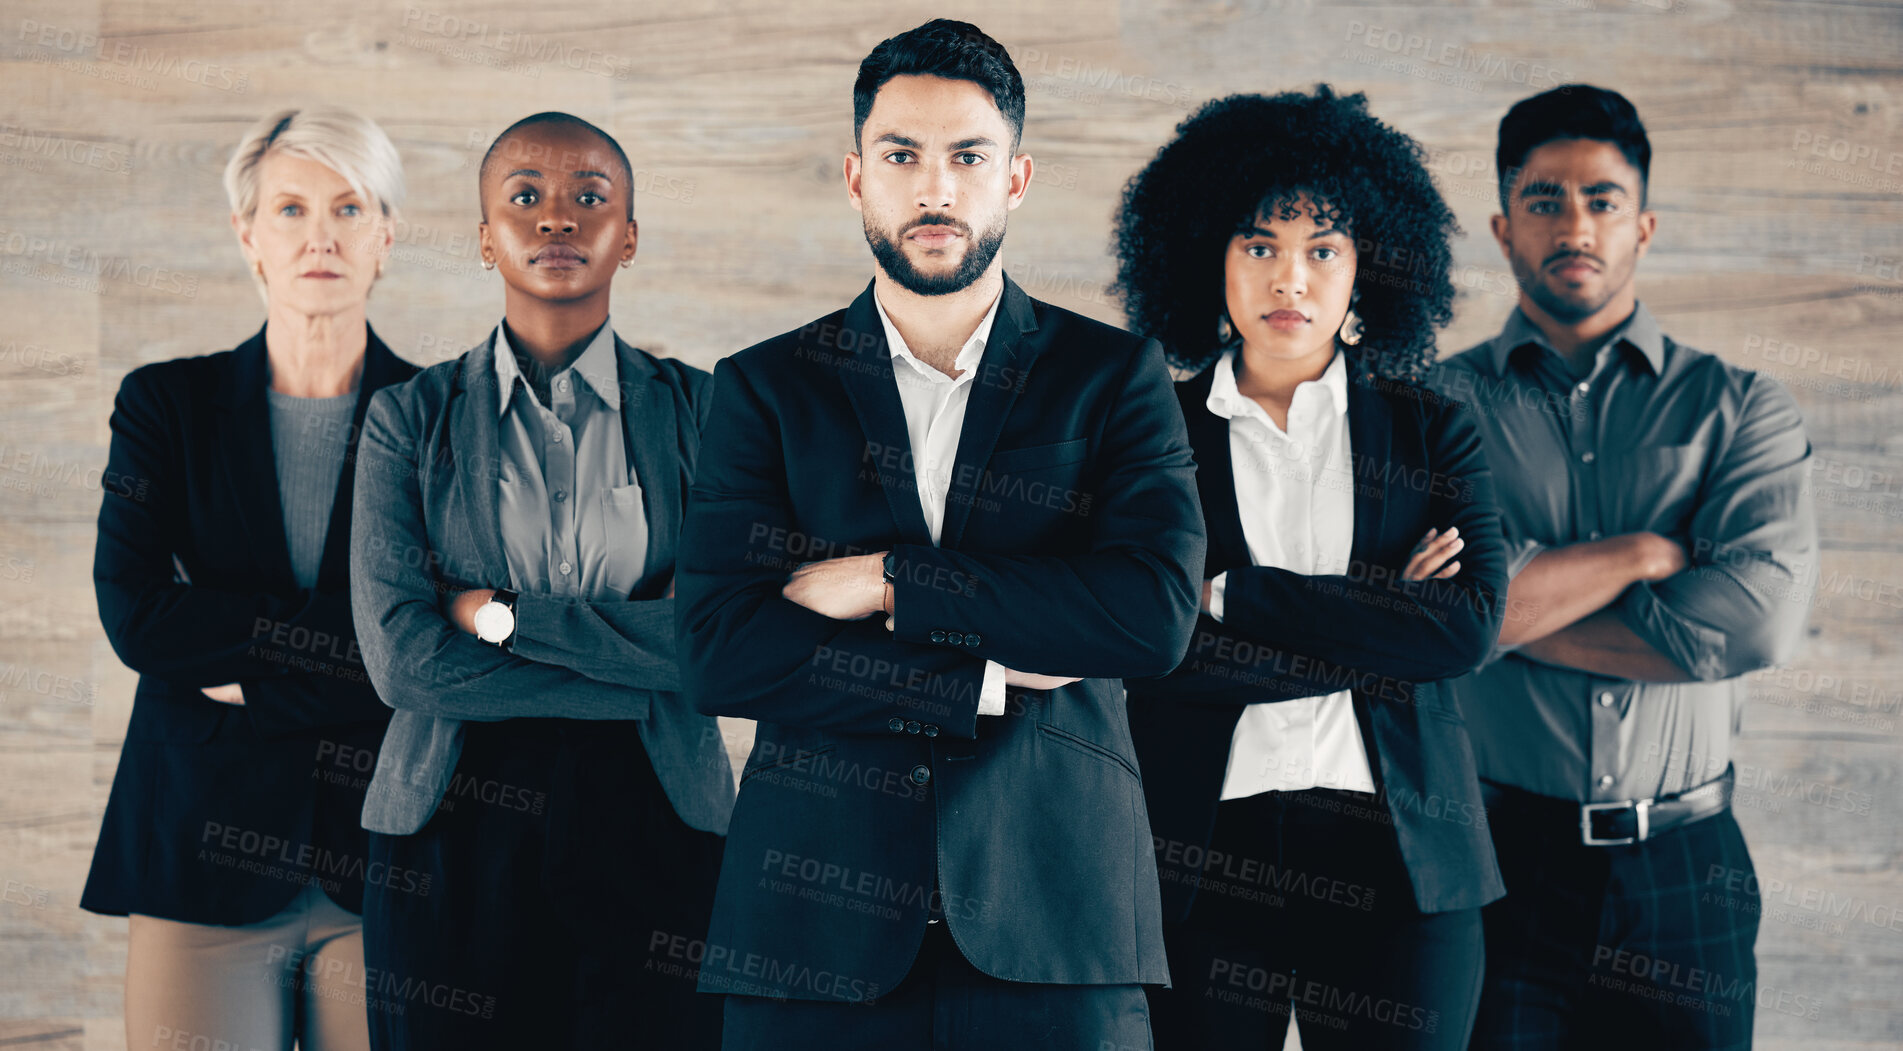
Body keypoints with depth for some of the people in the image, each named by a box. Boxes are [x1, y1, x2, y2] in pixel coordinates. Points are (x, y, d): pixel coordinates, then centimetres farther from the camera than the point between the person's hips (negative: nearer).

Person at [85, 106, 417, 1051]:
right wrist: (350, 639, -11)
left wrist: (252, 674, -9)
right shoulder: (167, 403, 7)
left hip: (386, 860, 0)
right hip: (204, 852, 0)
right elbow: (134, 615, -6)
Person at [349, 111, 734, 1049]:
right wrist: (642, 674, -11)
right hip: (452, 838, 0)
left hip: (652, 827, 0)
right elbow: (402, 656, -8)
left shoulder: (700, 409, 4)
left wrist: (503, 614, -10)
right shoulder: (409, 419, 3)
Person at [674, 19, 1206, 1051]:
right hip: (816, 916, 1)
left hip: (1052, 917, 0)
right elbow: (718, 654, -4)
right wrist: (989, 680, -9)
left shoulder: (1115, 375, 7)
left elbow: (1158, 611, -8)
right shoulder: (763, 387, 7)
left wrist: (891, 581, -9)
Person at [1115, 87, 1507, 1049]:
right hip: (1200, 855, -1)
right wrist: (1377, 624, -9)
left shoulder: (1433, 434, 9)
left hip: (1393, 852, 1)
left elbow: (1470, 625, -7)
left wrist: (1232, 598, -10)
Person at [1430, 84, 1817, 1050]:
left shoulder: (1736, 407, 6)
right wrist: (1644, 553, -9)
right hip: (1494, 860, -1)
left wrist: (1522, 609, -9)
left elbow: (1759, 614, -11)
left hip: (1682, 870, 1)